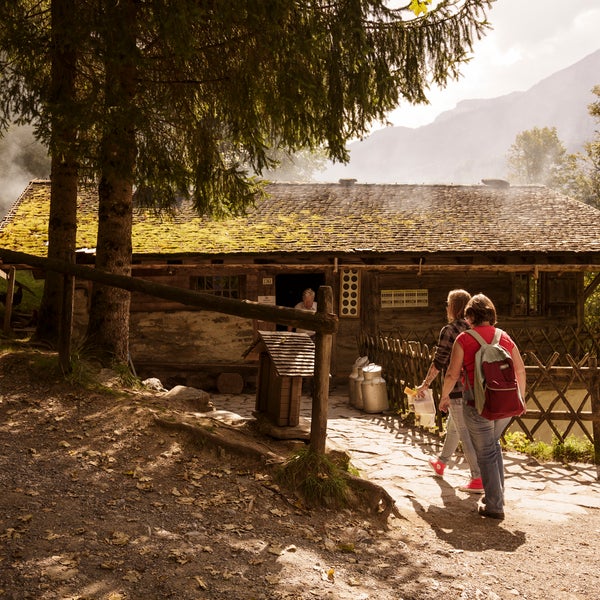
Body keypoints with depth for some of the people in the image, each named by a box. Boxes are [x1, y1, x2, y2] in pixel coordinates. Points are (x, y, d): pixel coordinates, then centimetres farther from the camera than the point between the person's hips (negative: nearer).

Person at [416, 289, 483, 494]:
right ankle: (441, 463, 41)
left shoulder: (449, 330, -12)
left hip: (457, 389, -8)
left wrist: (426, 383, 0)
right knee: (453, 426, 24)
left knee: (465, 433, -4)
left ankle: (477, 478, -6)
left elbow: (439, 362, -11)